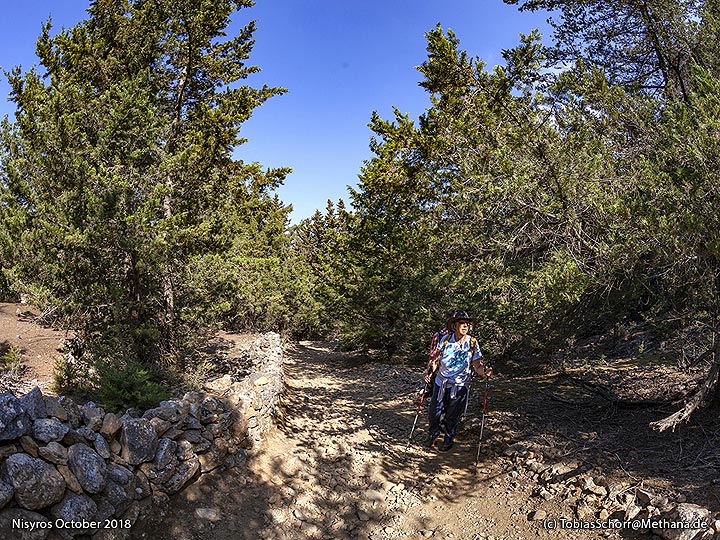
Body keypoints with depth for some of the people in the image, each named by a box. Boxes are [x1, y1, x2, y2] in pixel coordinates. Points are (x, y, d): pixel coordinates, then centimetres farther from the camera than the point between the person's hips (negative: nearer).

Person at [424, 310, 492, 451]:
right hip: (440, 383, 1)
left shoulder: (472, 343, -8)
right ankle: (433, 433, 37)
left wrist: (485, 372, -28)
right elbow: (436, 358, 1)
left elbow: (477, 365, -7)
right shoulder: (445, 339, -7)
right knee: (433, 412, 6)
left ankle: (449, 439, 38)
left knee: (452, 416, 11)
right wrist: (430, 373, -12)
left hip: (459, 386, -1)